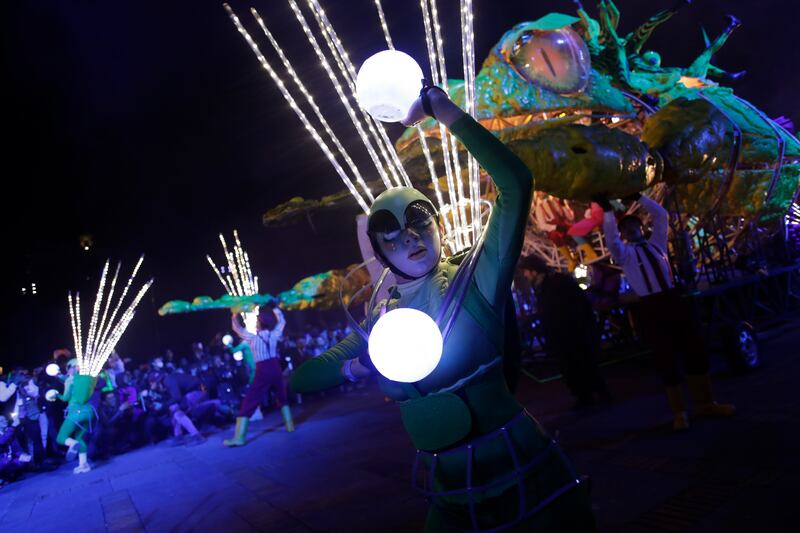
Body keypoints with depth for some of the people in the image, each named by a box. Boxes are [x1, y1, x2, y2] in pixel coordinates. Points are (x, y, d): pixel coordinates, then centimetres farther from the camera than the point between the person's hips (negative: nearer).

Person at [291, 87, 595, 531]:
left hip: (524, 475, -5)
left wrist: (438, 105, -23)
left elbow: (515, 183, -25)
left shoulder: (474, 283, -13)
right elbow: (300, 379, 5)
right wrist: (358, 366, -15)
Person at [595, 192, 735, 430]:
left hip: (675, 299, 5)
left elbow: (661, 215, 19)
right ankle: (679, 412, 13)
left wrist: (638, 197, 17)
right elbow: (611, 239, -14)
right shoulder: (624, 252, 4)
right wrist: (607, 210, -13)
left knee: (695, 351, 9)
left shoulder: (655, 243, 18)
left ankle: (705, 403, 24)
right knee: (667, 359, 1)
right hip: (650, 307, -5)